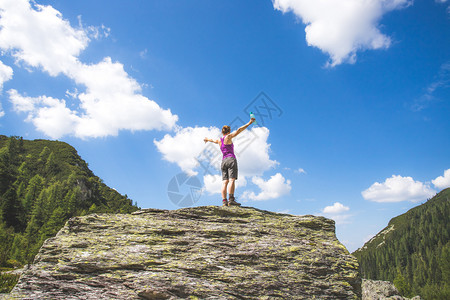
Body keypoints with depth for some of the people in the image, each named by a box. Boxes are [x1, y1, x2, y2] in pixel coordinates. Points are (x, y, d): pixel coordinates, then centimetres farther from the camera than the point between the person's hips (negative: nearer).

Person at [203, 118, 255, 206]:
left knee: (224, 181, -3)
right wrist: (249, 123, -3)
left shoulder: (219, 140, 21)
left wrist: (208, 139, 66)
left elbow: (214, 141, 44)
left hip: (223, 161, 6)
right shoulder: (228, 137, 4)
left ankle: (224, 201, -11)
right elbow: (238, 130, -5)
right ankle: (231, 200, -29)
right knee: (232, 179, -16)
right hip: (231, 159, -6)